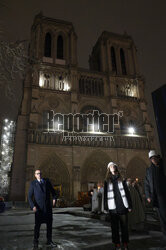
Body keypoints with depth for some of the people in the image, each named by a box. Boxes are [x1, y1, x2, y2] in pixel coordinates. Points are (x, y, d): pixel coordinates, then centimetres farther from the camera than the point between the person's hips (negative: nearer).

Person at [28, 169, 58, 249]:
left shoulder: (46, 181, 6)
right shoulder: (33, 183, -2)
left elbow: (52, 191, 12)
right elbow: (30, 196, -5)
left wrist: (54, 198, -6)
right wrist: (33, 206, -18)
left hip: (48, 206, 3)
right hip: (38, 207, -3)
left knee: (49, 224, 9)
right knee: (37, 224, 5)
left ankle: (49, 241, 24)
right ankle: (35, 242, 23)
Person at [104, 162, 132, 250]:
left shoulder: (122, 179, 7)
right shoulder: (107, 181, 7)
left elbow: (127, 192, 6)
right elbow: (105, 195, 6)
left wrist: (129, 205, 1)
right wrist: (106, 207, 1)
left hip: (123, 206, 0)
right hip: (113, 207, 0)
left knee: (124, 226, 4)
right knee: (115, 226, 5)